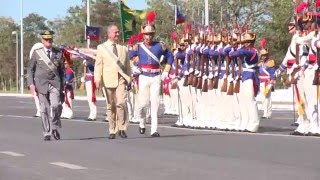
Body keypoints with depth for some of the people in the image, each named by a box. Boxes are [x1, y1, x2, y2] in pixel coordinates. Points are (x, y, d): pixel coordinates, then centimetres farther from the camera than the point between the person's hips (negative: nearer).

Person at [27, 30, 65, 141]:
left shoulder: (58, 54, 9)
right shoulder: (37, 53, 6)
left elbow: (62, 70, 15)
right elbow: (30, 69, 8)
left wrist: (61, 85, 11)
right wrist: (31, 83, -2)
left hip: (55, 83, 0)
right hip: (41, 84, 0)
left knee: (56, 105, -18)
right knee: (44, 109, 0)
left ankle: (54, 128, 3)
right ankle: (47, 133, 9)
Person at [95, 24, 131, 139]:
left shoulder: (124, 48, 14)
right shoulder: (101, 48, 8)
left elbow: (127, 65, 16)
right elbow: (98, 65, 3)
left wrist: (129, 79, 9)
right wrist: (97, 79, -7)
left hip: (121, 79, 0)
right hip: (108, 80, 0)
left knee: (121, 103, -16)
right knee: (111, 106, 5)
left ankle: (122, 128, -7)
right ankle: (112, 131, 12)